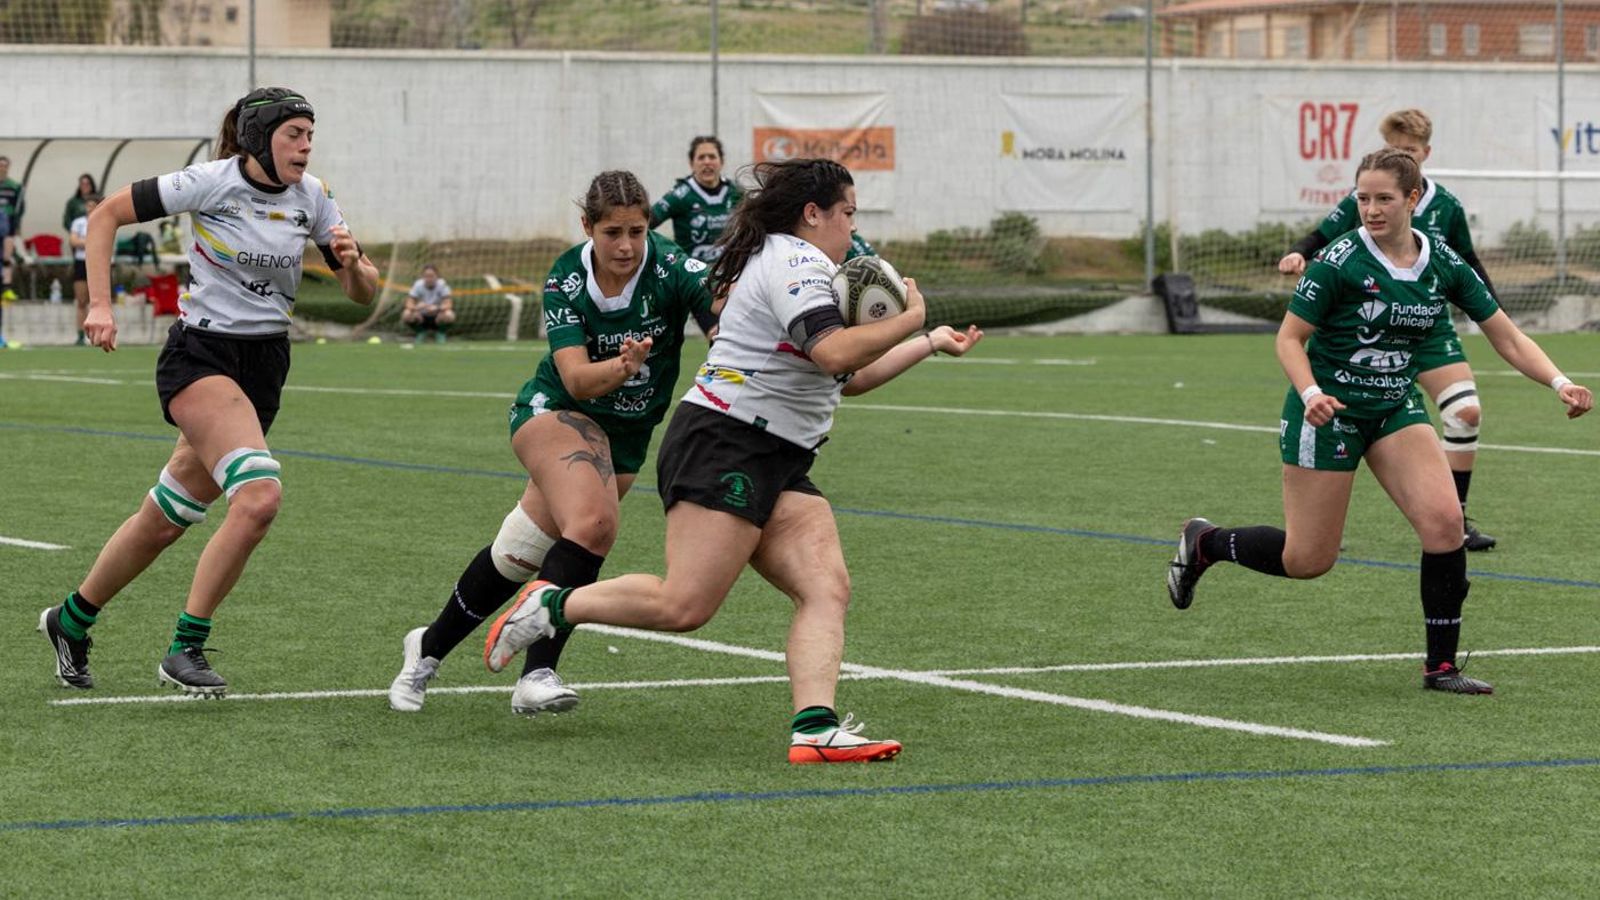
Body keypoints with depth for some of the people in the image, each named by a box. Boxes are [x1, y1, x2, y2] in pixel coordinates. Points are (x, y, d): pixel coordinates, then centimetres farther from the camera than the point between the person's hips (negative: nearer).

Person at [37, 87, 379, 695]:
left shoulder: (312, 197, 2)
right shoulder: (210, 183, -13)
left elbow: (363, 293, 6)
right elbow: (106, 214, -5)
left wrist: (354, 264, -17)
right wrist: (99, 304, -12)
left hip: (264, 365, 6)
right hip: (200, 355, -6)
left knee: (166, 519, 11)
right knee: (260, 495, -26)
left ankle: (70, 621, 33)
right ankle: (185, 649, -16)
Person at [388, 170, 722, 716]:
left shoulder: (672, 268, -18)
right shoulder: (566, 280, -15)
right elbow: (576, 378, -23)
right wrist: (621, 367, -43)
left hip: (626, 436, 3)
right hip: (556, 411, -3)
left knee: (519, 555, 5)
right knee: (593, 520, -30)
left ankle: (430, 648, 23)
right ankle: (537, 675, -27)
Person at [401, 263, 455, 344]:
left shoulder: (442, 284, -17)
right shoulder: (418, 285, -14)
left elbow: (448, 304, -25)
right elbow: (409, 303, -19)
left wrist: (437, 308, -47)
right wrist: (415, 307, -44)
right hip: (422, 316, 1)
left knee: (449, 315, -35)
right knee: (406, 315, -29)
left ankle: (440, 334, -2)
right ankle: (420, 333, 0)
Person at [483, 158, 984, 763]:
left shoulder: (799, 267, 26)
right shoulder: (796, 263, -8)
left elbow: (847, 379, 35)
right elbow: (835, 354, -24)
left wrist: (930, 345, 35)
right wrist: (909, 319, -11)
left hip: (777, 464, 11)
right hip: (722, 446, -11)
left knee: (827, 588, -10)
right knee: (684, 606, -17)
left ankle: (815, 728, -24)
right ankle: (552, 606, 1)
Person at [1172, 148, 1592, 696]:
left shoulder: (1444, 264, -3)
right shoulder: (1340, 261, -16)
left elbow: (1508, 338, 0)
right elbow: (1289, 337, -11)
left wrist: (1560, 383, -15)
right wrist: (1311, 393, -29)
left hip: (1396, 406, 4)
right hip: (1329, 412, -4)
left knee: (1443, 521, -16)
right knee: (1308, 560, -1)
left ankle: (1441, 666, -4)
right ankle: (1204, 543, 28)